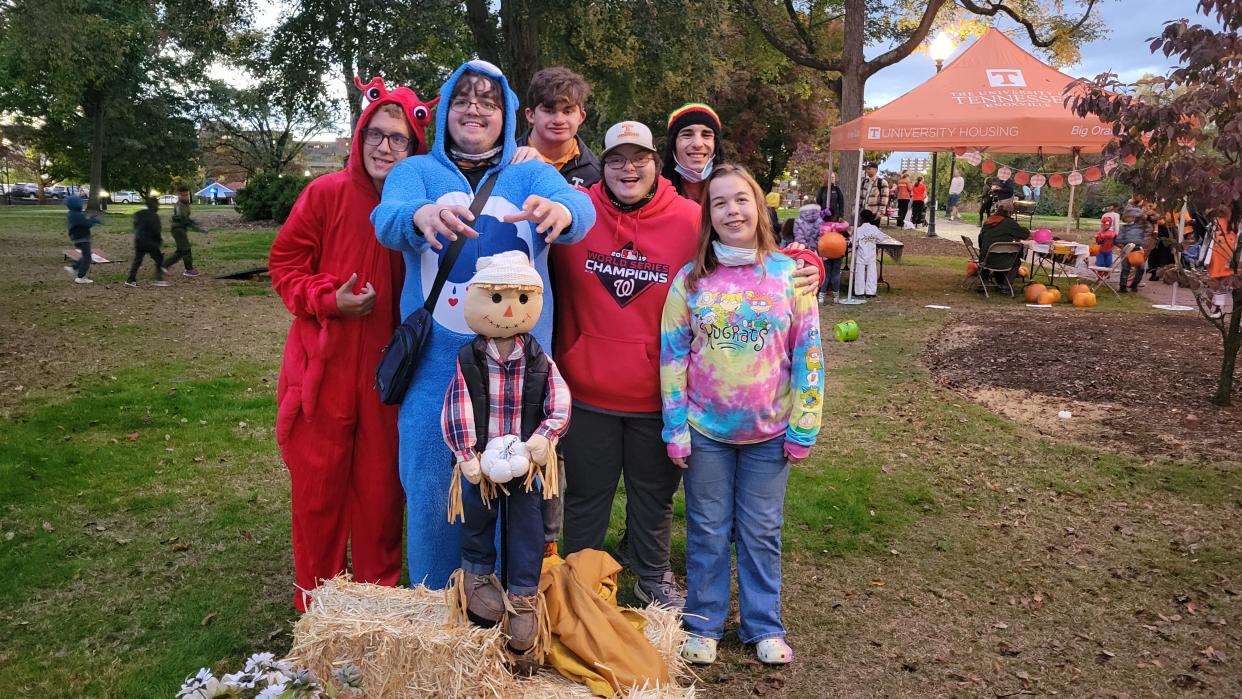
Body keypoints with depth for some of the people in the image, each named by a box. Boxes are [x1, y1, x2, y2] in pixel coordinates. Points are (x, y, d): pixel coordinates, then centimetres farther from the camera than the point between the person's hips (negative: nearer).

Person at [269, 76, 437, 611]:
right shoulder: (325, 194, -5)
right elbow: (285, 265, 0)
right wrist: (331, 299, -15)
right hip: (324, 367, -1)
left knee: (381, 486, 10)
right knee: (318, 486, 9)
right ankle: (315, 605, 28)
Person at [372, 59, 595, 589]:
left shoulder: (532, 175, 7)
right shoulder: (416, 171, 8)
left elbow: (580, 208, -16)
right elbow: (387, 218, -15)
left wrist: (560, 210, -41)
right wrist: (421, 215, -40)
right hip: (435, 362, 0)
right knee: (430, 491, 6)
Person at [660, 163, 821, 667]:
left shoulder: (788, 274, -4)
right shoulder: (691, 279, -4)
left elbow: (808, 354, -2)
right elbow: (672, 355, -2)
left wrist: (803, 427, -4)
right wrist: (674, 427, -5)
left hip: (769, 431, 0)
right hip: (705, 430, 0)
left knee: (761, 531, 12)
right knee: (707, 530, 11)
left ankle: (764, 626, 29)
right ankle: (703, 625, 27)